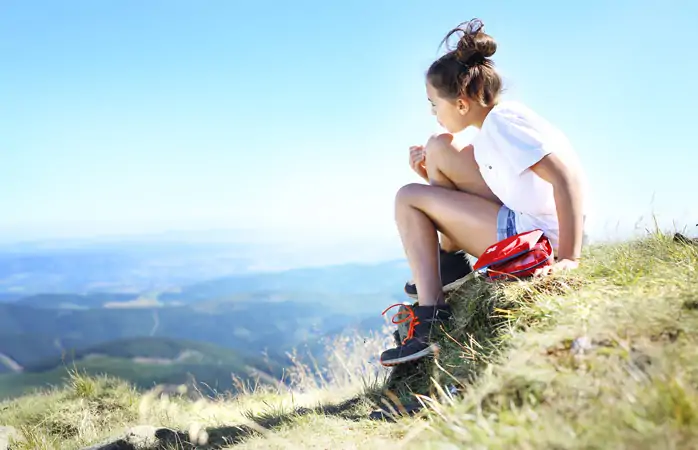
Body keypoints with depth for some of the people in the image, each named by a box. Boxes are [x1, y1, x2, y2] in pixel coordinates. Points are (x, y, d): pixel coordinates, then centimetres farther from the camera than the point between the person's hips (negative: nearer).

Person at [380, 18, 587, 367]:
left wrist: (568, 259, -29)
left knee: (408, 199, -4)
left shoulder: (502, 120, -16)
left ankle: (430, 318, -3)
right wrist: (429, 176, 7)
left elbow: (569, 178, -25)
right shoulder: (494, 127, 14)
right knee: (439, 147, 11)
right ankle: (447, 259, 14)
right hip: (524, 222, 10)